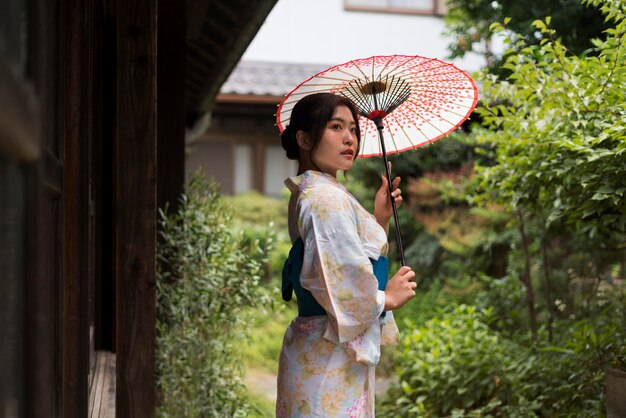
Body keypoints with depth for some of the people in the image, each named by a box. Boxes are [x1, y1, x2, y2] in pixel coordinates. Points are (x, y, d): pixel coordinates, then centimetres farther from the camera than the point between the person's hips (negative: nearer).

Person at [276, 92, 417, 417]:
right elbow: (342, 283, -26)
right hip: (330, 356, -10)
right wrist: (387, 298, -9)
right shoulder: (327, 198, -18)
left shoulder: (309, 194, 13)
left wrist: (380, 219, 8)